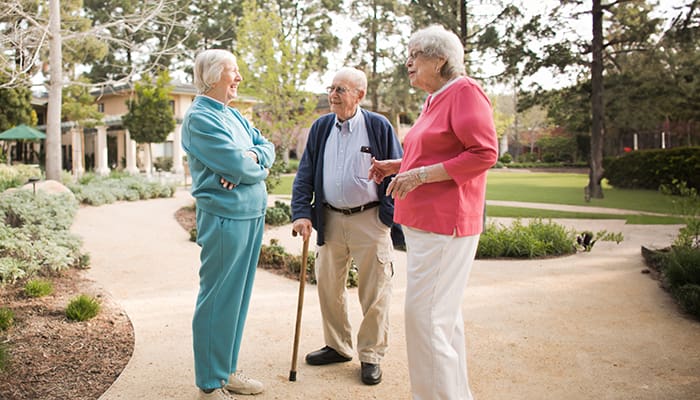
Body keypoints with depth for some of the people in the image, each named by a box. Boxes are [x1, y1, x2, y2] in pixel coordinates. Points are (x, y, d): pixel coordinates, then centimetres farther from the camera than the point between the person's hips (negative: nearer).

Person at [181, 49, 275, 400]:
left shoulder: (233, 115, 17)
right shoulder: (200, 118, -11)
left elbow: (267, 146, 11)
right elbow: (239, 166, -19)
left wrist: (253, 156, -10)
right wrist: (259, 167, 1)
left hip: (253, 213, 9)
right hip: (226, 216, -9)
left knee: (238, 297, 15)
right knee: (218, 300, 0)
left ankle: (227, 370, 28)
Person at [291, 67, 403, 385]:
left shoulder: (379, 127, -3)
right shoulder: (321, 127, 8)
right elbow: (304, 175, 8)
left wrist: (391, 215, -8)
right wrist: (301, 212, -2)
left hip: (369, 219, -4)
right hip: (330, 220, 4)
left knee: (374, 292, 3)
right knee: (328, 287, 13)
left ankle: (371, 356, 19)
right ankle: (338, 346, 31)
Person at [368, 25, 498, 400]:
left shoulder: (464, 92, -10)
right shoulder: (433, 101, 17)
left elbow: (484, 153, -18)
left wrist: (421, 175, -20)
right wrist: (396, 166, 14)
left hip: (443, 223, -10)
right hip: (423, 221, 10)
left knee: (424, 313, -9)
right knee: (444, 313, 16)